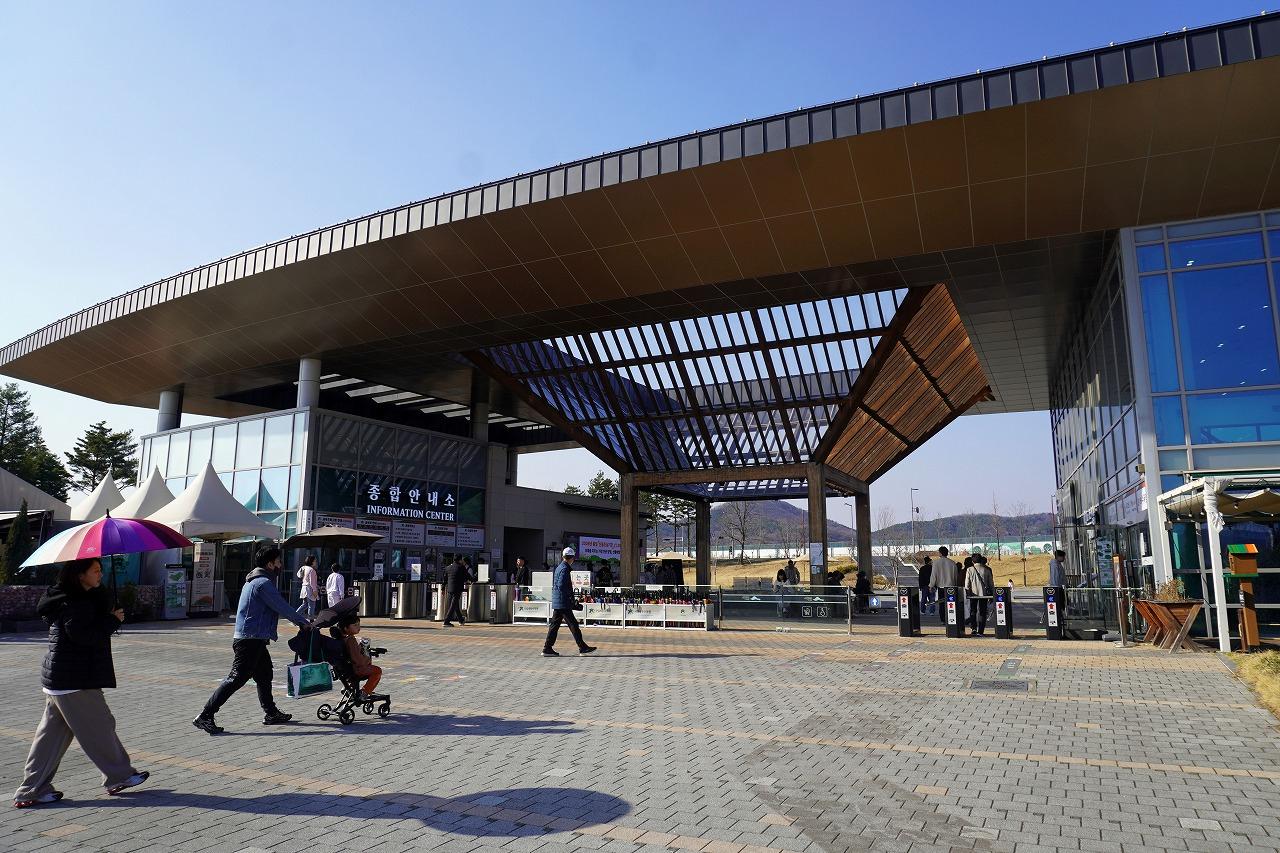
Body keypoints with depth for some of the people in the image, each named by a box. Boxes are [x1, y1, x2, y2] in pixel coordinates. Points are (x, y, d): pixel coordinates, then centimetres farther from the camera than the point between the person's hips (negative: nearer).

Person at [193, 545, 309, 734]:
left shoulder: (254, 580, 17)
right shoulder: (263, 583, -16)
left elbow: (278, 607, 24)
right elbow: (282, 607, -14)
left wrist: (296, 620, 22)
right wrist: (303, 623, -1)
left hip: (254, 640, 11)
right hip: (251, 639, -11)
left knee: (264, 675, 18)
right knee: (237, 678, -10)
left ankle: (271, 713, 29)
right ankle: (205, 716, -9)